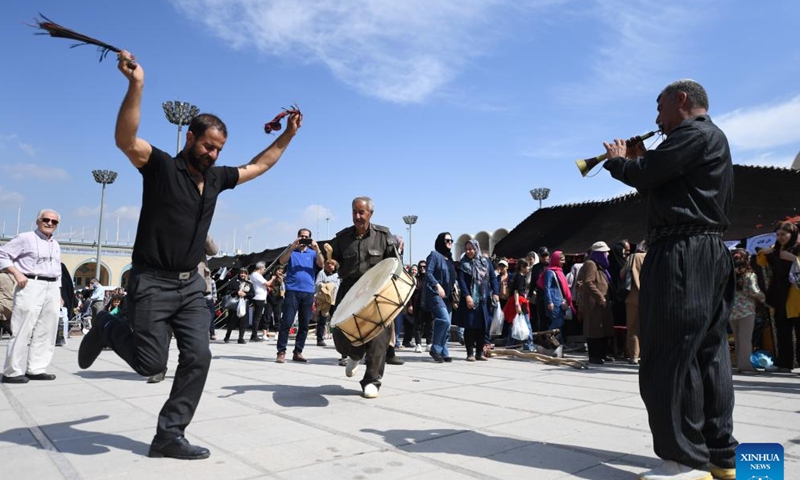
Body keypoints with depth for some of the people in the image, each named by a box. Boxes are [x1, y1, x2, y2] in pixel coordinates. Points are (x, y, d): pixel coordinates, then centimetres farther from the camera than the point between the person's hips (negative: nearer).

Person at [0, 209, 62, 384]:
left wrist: (59, 294, 17)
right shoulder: (25, 238, 0)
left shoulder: (56, 245, 20)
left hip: (52, 288, 7)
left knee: (46, 331, 4)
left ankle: (36, 369, 9)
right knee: (23, 330, -8)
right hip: (31, 286, -7)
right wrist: (17, 273, -14)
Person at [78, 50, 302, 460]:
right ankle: (108, 329, 30)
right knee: (151, 363, -1)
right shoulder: (161, 167, -9)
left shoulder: (216, 178, 9)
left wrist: (288, 134, 17)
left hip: (191, 285, 6)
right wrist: (136, 85, -40)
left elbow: (258, 166, 21)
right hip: (152, 283, -6)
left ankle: (169, 436, 10)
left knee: (198, 357, -3)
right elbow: (125, 139, -28)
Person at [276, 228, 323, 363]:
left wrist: (317, 249, -13)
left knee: (304, 325, 4)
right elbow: (282, 261, -7)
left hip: (308, 293, 3)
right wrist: (292, 246, -16)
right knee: (286, 322, -8)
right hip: (292, 291, -2)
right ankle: (281, 352, -4)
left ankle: (298, 352, 12)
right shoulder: (291, 251, 10)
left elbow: (321, 265, -2)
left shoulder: (313, 253, 13)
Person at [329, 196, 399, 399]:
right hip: (349, 289, 2)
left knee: (378, 335, -7)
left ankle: (371, 381, 7)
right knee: (340, 332, -2)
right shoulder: (342, 237, 5)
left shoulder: (383, 235, -1)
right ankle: (354, 355, 34)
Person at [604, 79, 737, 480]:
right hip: (709, 254, 11)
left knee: (671, 356, -8)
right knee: (708, 355, 11)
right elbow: (660, 183, 24)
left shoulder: (695, 133, -7)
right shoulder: (711, 139, 26)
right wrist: (641, 160, 14)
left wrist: (618, 160, 4)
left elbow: (643, 176, -15)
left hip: (683, 254, -11)